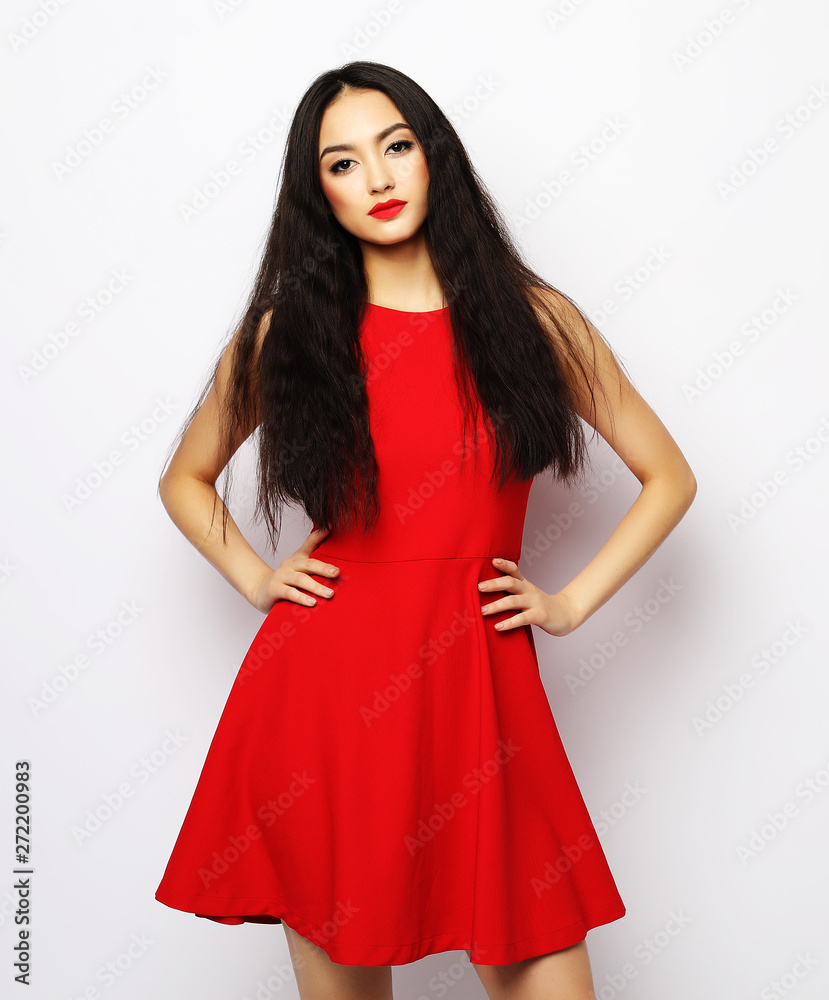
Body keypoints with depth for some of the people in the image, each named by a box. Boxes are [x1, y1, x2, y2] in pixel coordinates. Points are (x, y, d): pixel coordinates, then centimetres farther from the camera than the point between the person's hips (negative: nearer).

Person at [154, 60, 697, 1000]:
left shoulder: (532, 318, 4)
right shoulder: (288, 330, 5)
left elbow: (668, 477, 11)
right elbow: (184, 478, 19)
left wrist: (571, 602, 4)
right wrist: (255, 578, 5)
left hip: (478, 685, 0)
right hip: (323, 687, 0)